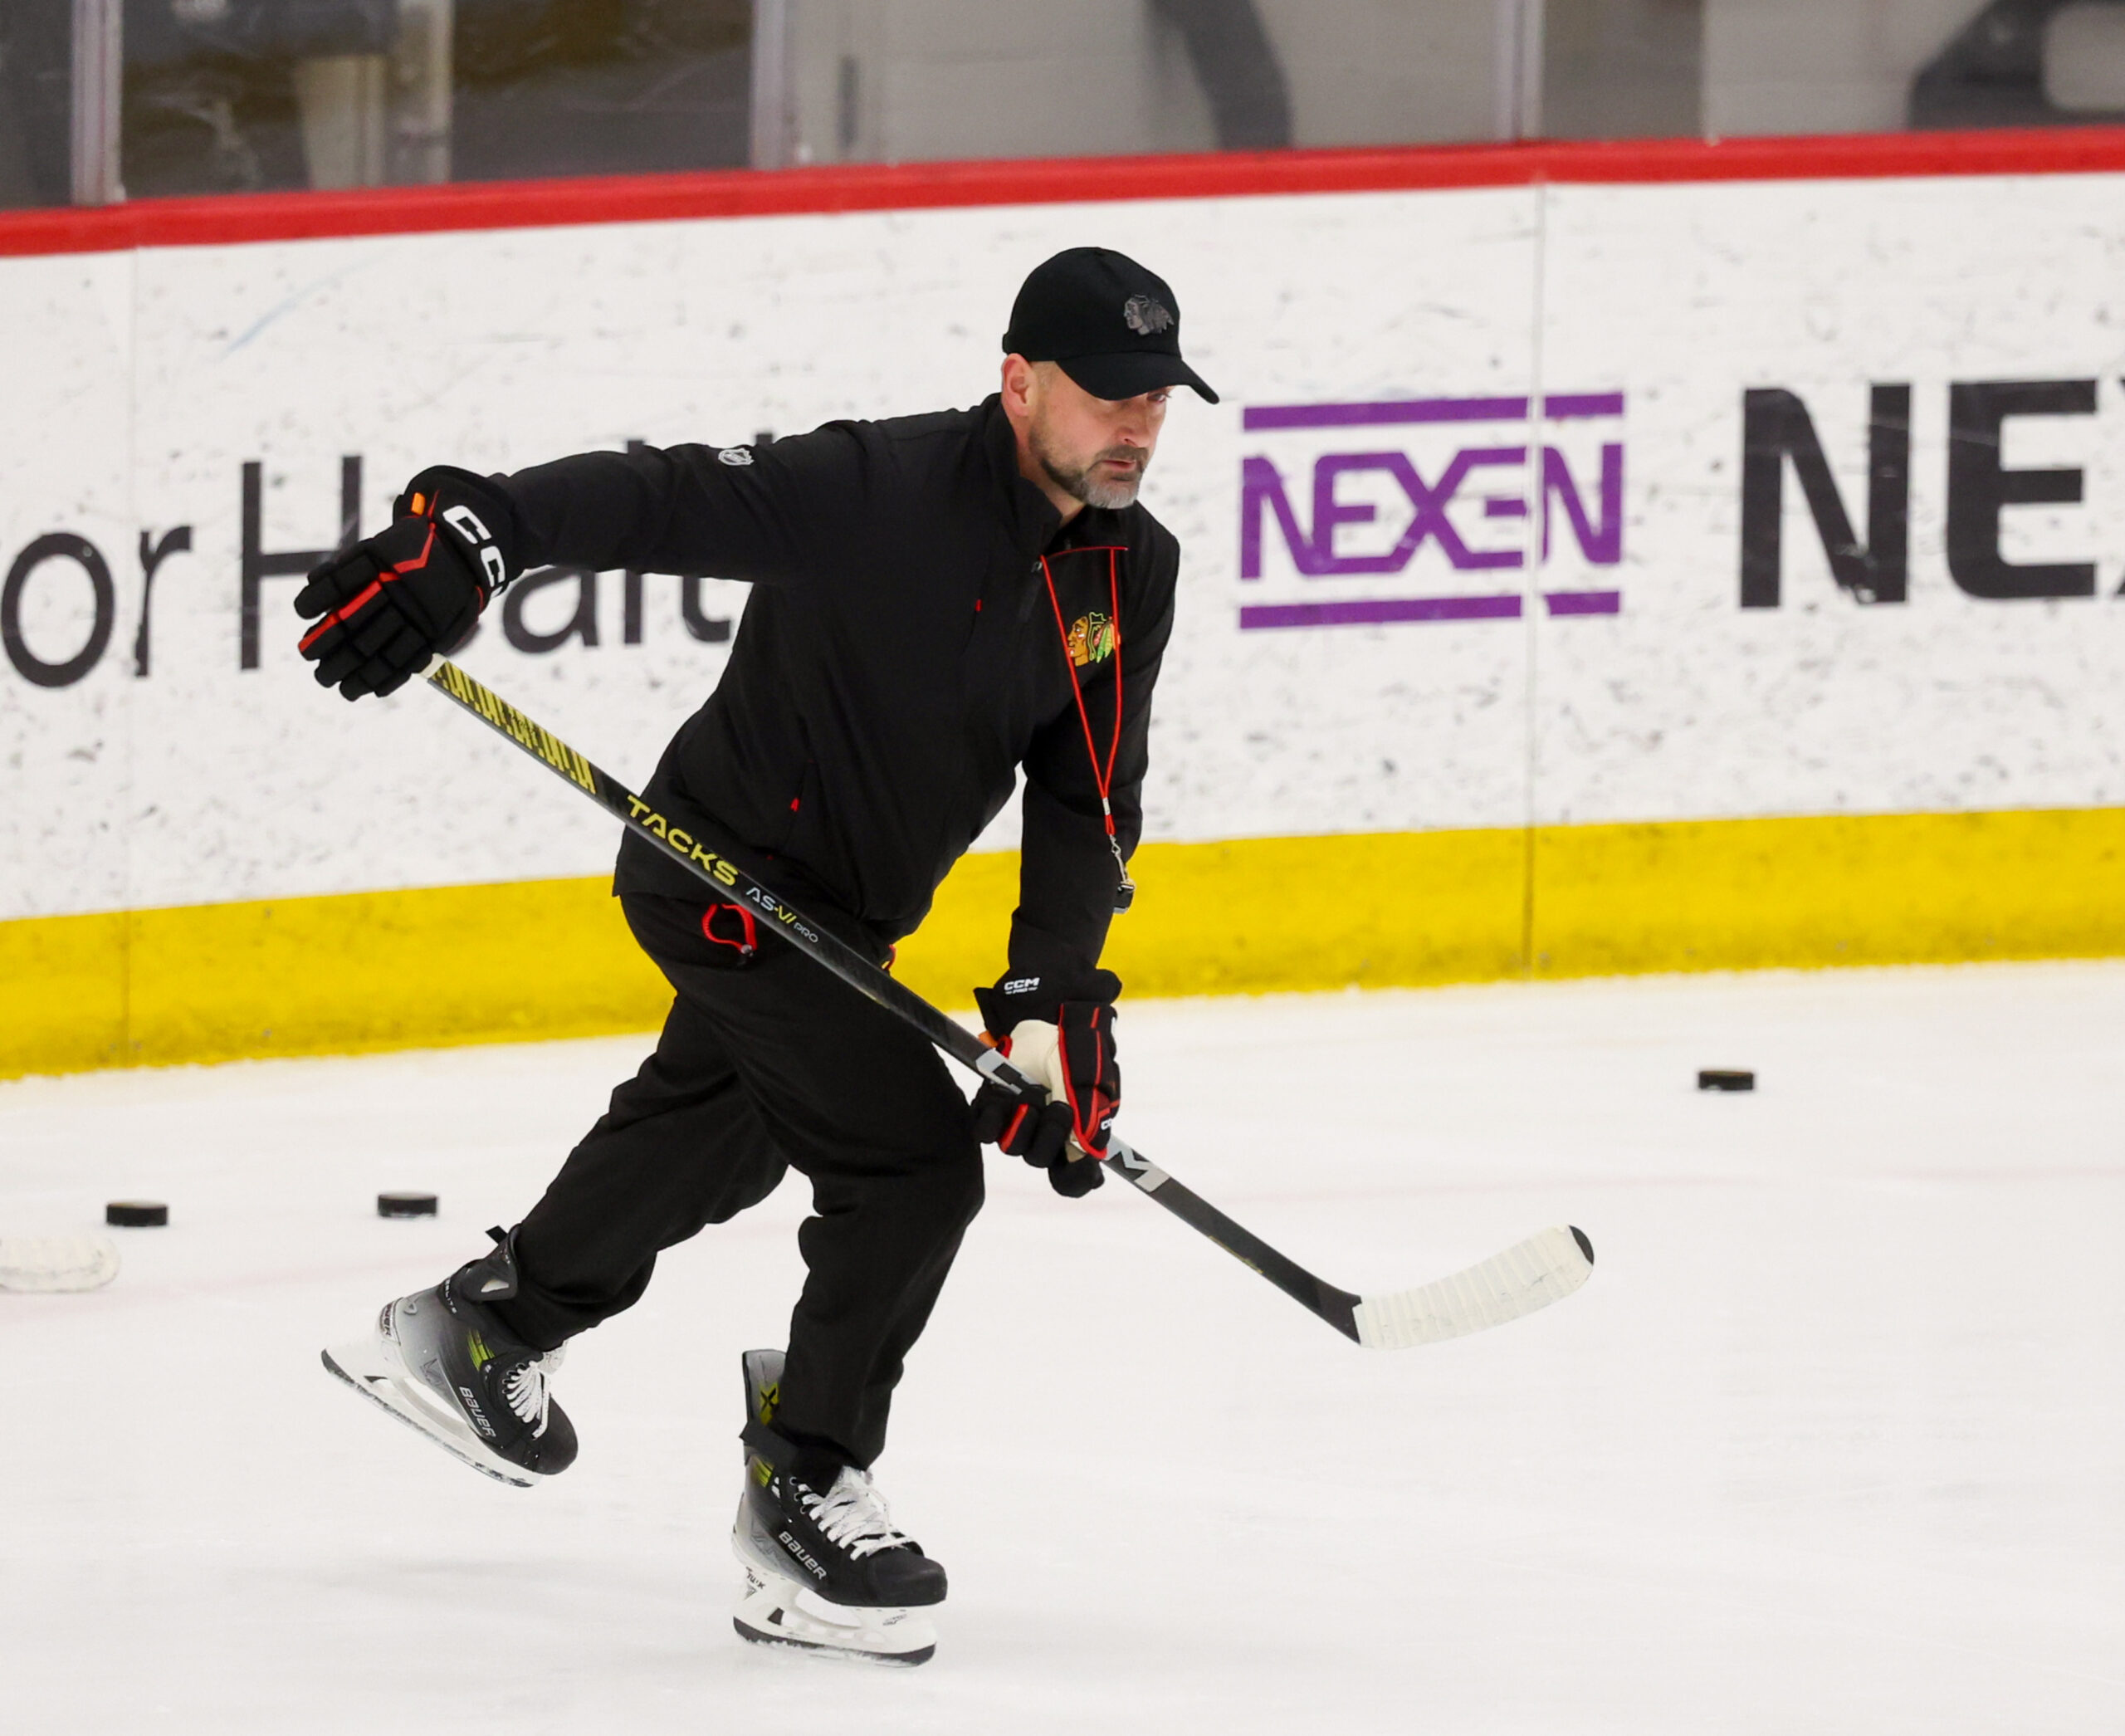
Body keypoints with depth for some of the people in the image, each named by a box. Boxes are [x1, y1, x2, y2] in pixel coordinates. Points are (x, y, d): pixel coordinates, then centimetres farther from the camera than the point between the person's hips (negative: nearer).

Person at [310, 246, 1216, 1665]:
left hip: (847, 909, 9)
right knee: (914, 1163, -16)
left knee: (715, 1136, 29)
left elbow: (1088, 800, -4)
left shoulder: (1134, 572, -5)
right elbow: (650, 496, -31)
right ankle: (802, 1505, -3)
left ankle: (480, 1333, 51)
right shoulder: (877, 488, -27)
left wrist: (1054, 998, -14)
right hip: (727, 876, -9)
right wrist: (466, 542, -46)